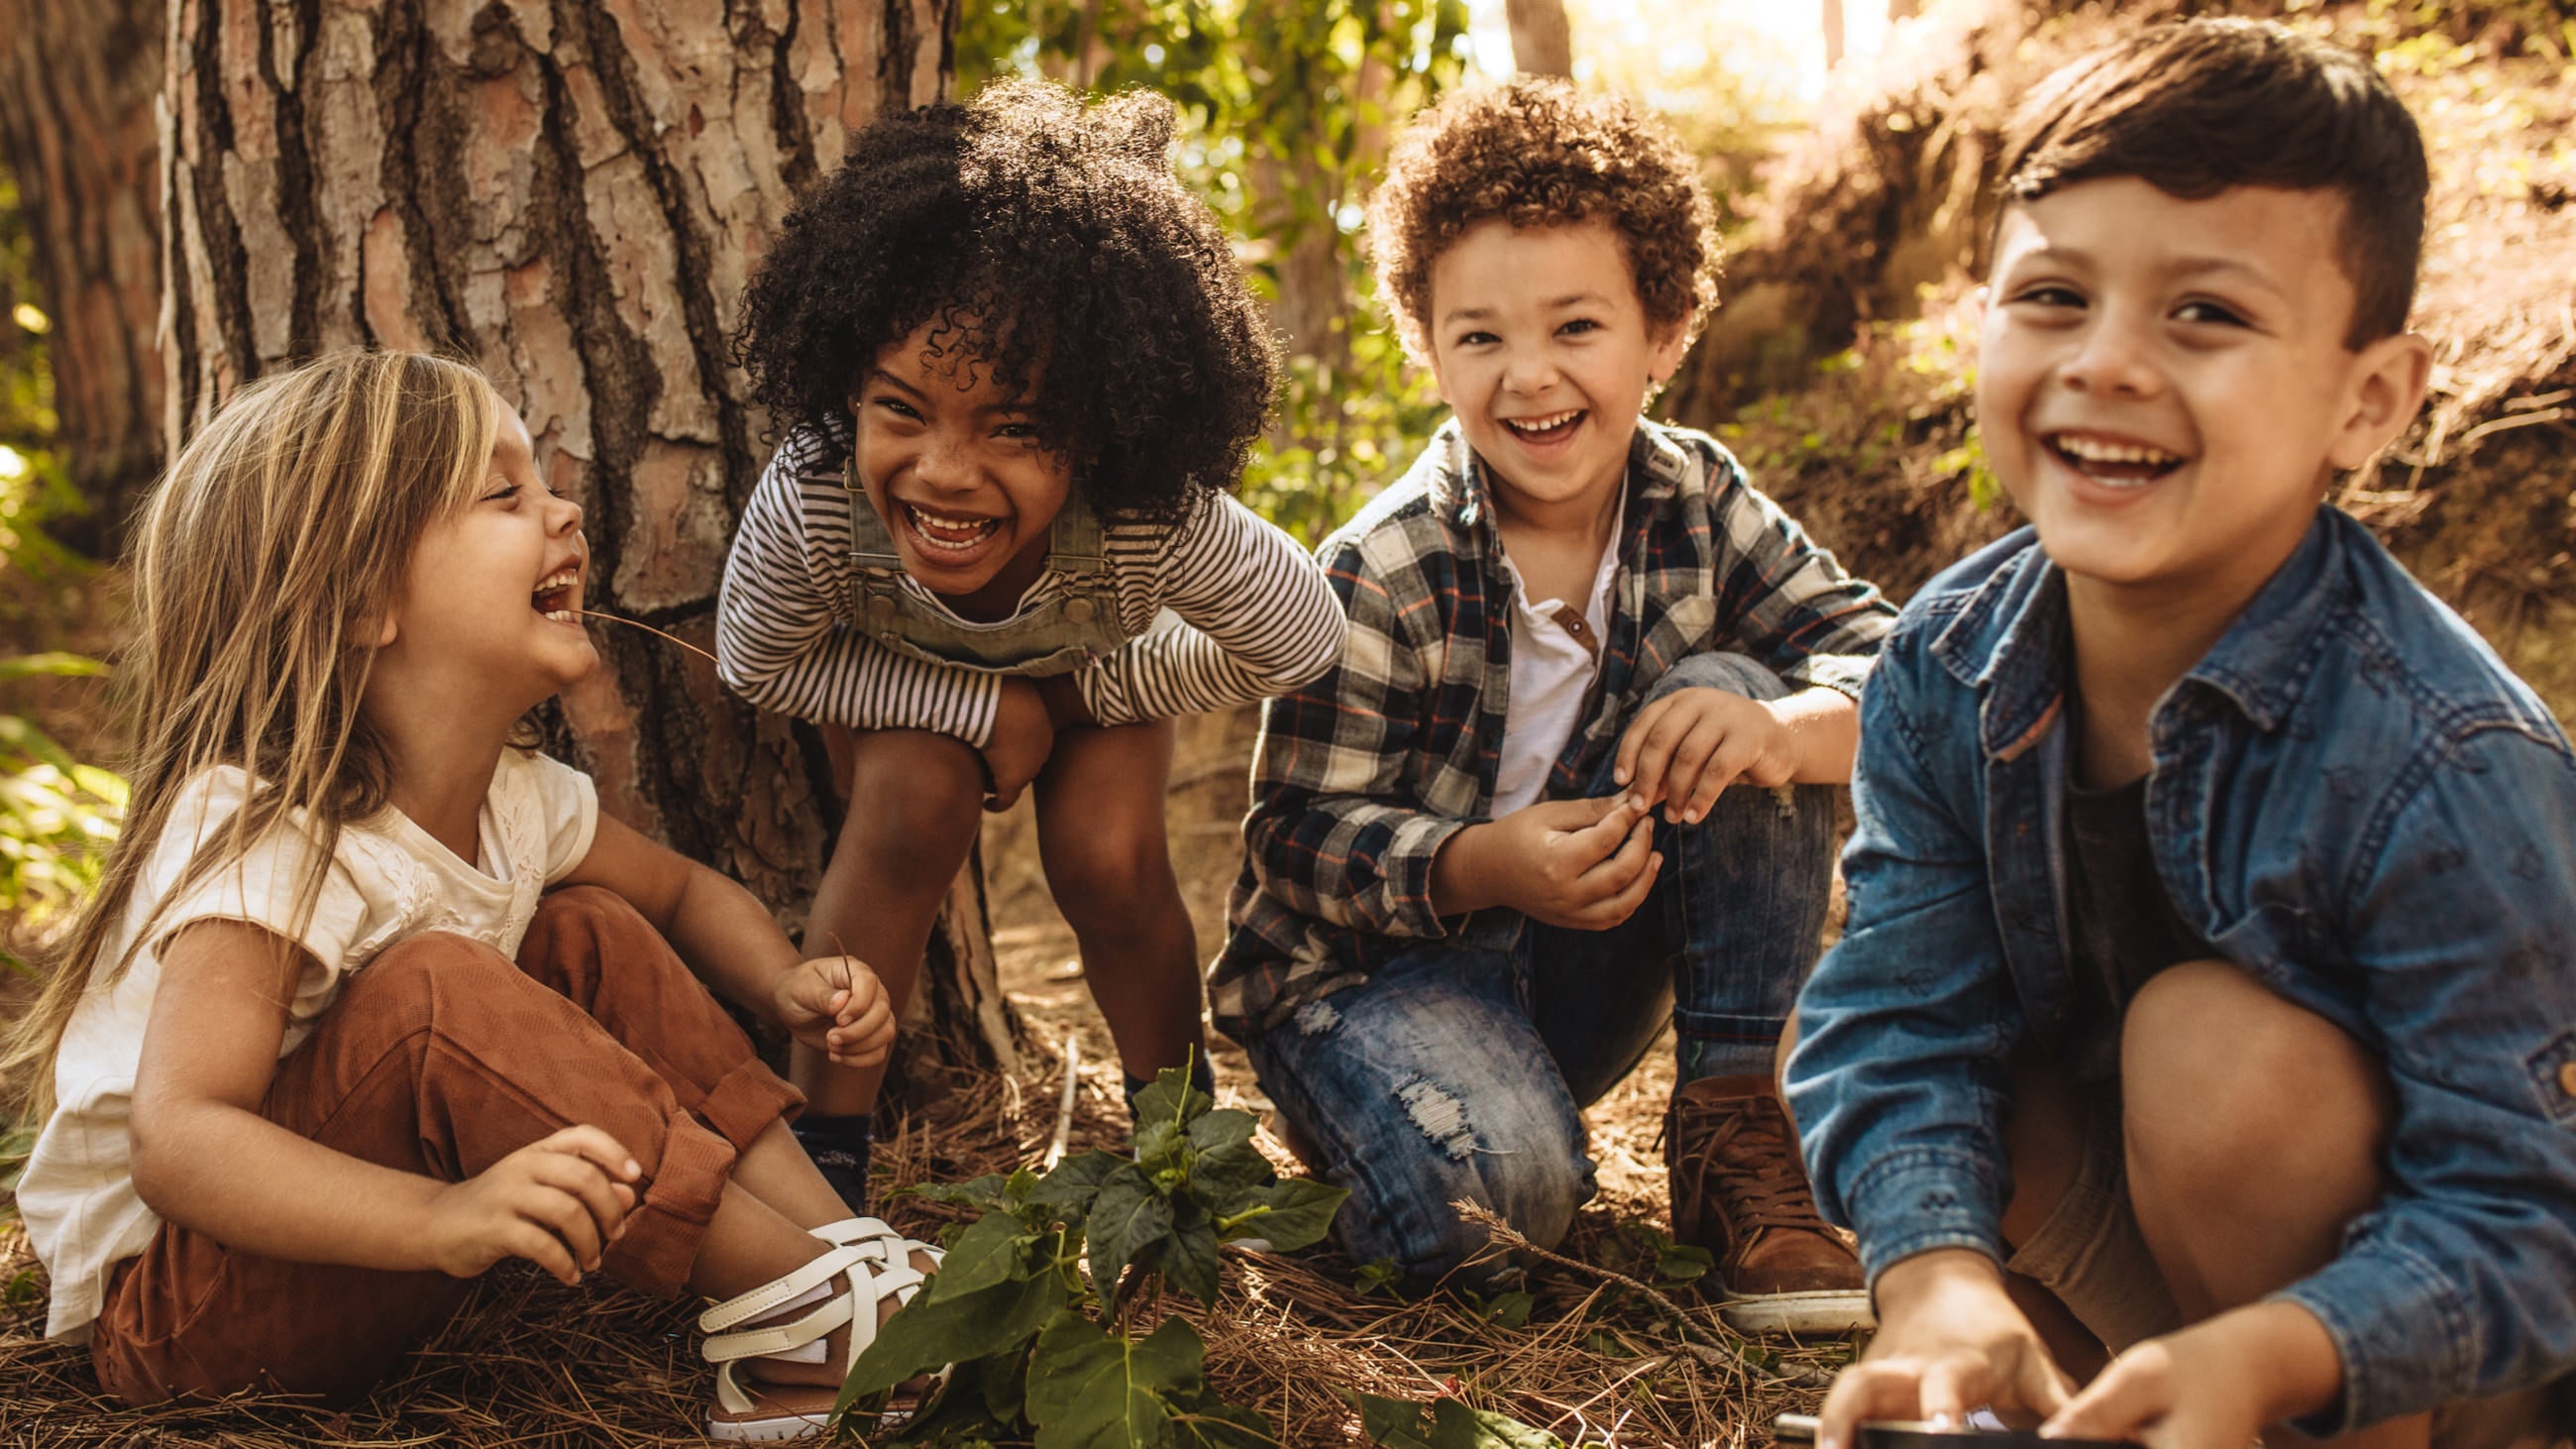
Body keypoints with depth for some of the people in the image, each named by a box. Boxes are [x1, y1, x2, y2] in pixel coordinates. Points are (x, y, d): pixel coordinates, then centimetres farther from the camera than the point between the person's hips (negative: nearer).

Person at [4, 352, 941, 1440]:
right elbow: (177, 1143, -38)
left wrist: (787, 986, -8)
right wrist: (440, 1217, -53)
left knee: (594, 934, -2)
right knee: (431, 990, -32)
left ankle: (835, 1235, -11)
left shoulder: (517, 798, -4)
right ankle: (806, 1301, -26)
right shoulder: (261, 840, -29)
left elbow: (684, 891, 15)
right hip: (166, 1308, -8)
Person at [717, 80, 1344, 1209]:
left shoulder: (1158, 520, -44)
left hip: (1094, 666, 1)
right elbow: (758, 662, -21)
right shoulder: (807, 505, -43)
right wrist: (981, 707, -29)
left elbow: (1301, 642, -23)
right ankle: (825, 1143, -12)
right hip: (900, 679, 0)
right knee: (915, 808, -27)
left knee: (1108, 861, -19)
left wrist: (1086, 693, -16)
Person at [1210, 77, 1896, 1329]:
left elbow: (1885, 660, -11)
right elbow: (1301, 839, -17)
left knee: (1730, 691, -18)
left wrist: (1780, 729, -35)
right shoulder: (1380, 578, -19)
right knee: (1494, 1191, -36)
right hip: (1371, 964, -5)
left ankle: (1737, 1131, -13)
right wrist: (1486, 864, -37)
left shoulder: (1697, 503, -5)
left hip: (1583, 966, 5)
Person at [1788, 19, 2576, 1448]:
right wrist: (1944, 1279, -38)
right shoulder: (1946, 672, -13)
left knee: (2217, 1040, -31)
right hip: (2141, 1237, 5)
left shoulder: (2448, 771, -30)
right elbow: (1904, 1018, -17)